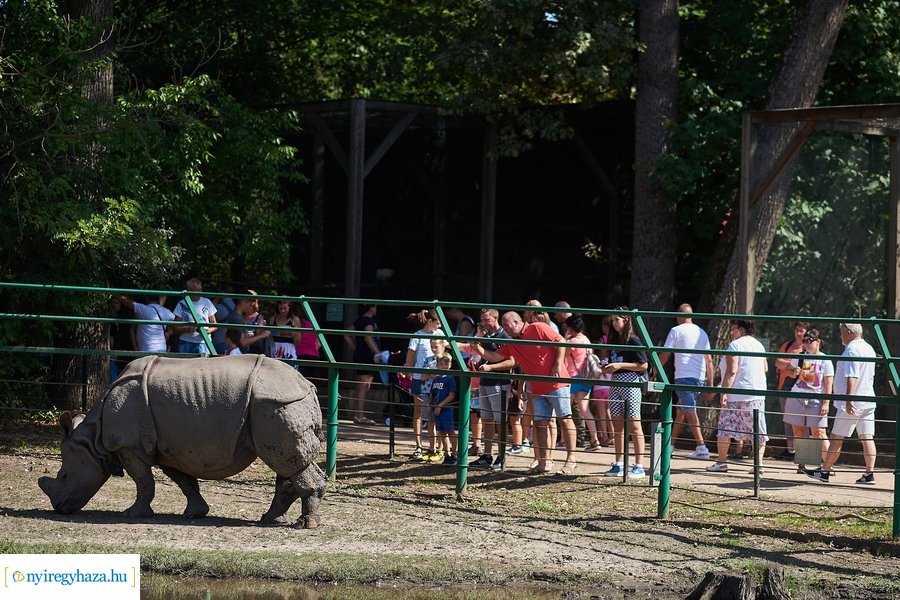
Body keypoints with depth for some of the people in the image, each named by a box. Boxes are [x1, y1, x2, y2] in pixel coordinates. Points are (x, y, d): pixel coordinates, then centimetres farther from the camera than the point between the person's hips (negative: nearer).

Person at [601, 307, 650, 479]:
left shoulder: (633, 341, -7)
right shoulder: (614, 340, 16)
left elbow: (643, 365, -11)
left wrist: (619, 365, -15)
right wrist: (608, 368, 5)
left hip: (631, 383, -8)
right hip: (615, 383, 8)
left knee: (634, 425, -7)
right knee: (617, 425, 8)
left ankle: (639, 467, -7)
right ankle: (619, 465, 13)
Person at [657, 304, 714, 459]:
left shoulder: (676, 331, 0)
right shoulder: (702, 333, 17)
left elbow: (664, 355, -1)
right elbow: (709, 360, 16)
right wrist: (710, 383, 18)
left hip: (684, 376, -6)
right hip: (700, 377, 6)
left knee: (690, 411, -11)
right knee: (680, 411, 16)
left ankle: (701, 448, -21)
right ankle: (670, 445, 22)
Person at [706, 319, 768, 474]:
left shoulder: (735, 345, -9)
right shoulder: (759, 346, 13)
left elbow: (731, 371, -17)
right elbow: (765, 368, 24)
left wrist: (724, 391, -18)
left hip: (736, 396, -6)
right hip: (758, 395, 6)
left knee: (724, 429, 2)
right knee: (758, 432, 5)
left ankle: (721, 462, 2)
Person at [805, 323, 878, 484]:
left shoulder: (852, 350, -14)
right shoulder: (869, 348, 15)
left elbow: (852, 377, -23)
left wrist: (849, 400, -28)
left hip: (852, 404, -9)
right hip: (868, 402, 9)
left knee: (836, 438, 0)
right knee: (867, 438, 3)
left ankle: (824, 471, 6)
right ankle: (869, 474, -1)